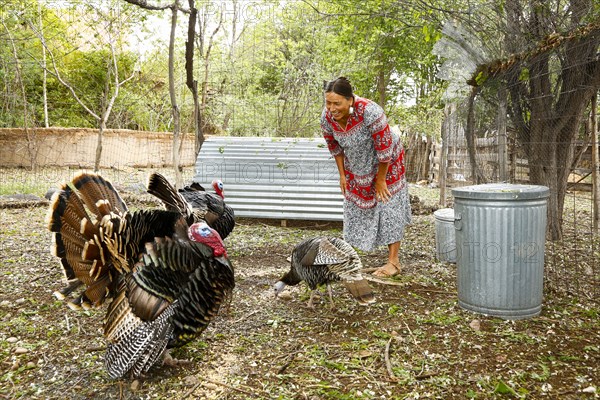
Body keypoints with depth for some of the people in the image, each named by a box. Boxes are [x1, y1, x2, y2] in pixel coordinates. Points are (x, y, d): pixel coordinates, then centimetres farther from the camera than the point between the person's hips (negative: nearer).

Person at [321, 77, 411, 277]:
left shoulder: (370, 112, -36)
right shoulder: (327, 117, -19)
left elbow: (384, 149, -27)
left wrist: (380, 179, -19)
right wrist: (342, 175, 3)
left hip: (385, 163, -5)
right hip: (355, 166, 5)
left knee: (388, 206, -5)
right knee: (354, 207, 9)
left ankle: (393, 262, 2)